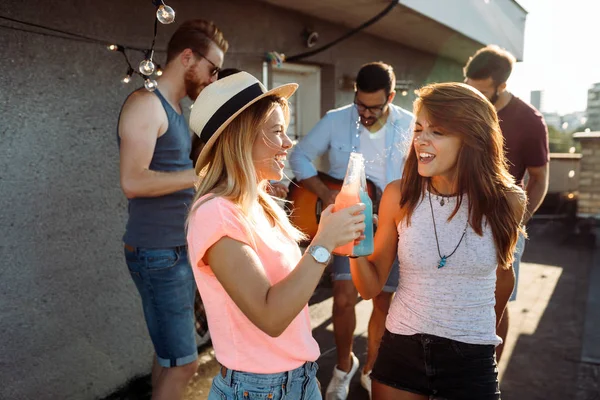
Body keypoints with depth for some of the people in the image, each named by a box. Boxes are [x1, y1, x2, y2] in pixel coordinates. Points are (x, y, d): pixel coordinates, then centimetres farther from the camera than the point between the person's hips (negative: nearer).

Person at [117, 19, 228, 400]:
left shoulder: (175, 110, 16)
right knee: (182, 360, -4)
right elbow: (133, 181, -24)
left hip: (180, 248, 9)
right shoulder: (145, 103, -13)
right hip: (157, 253, -9)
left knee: (170, 353, 15)